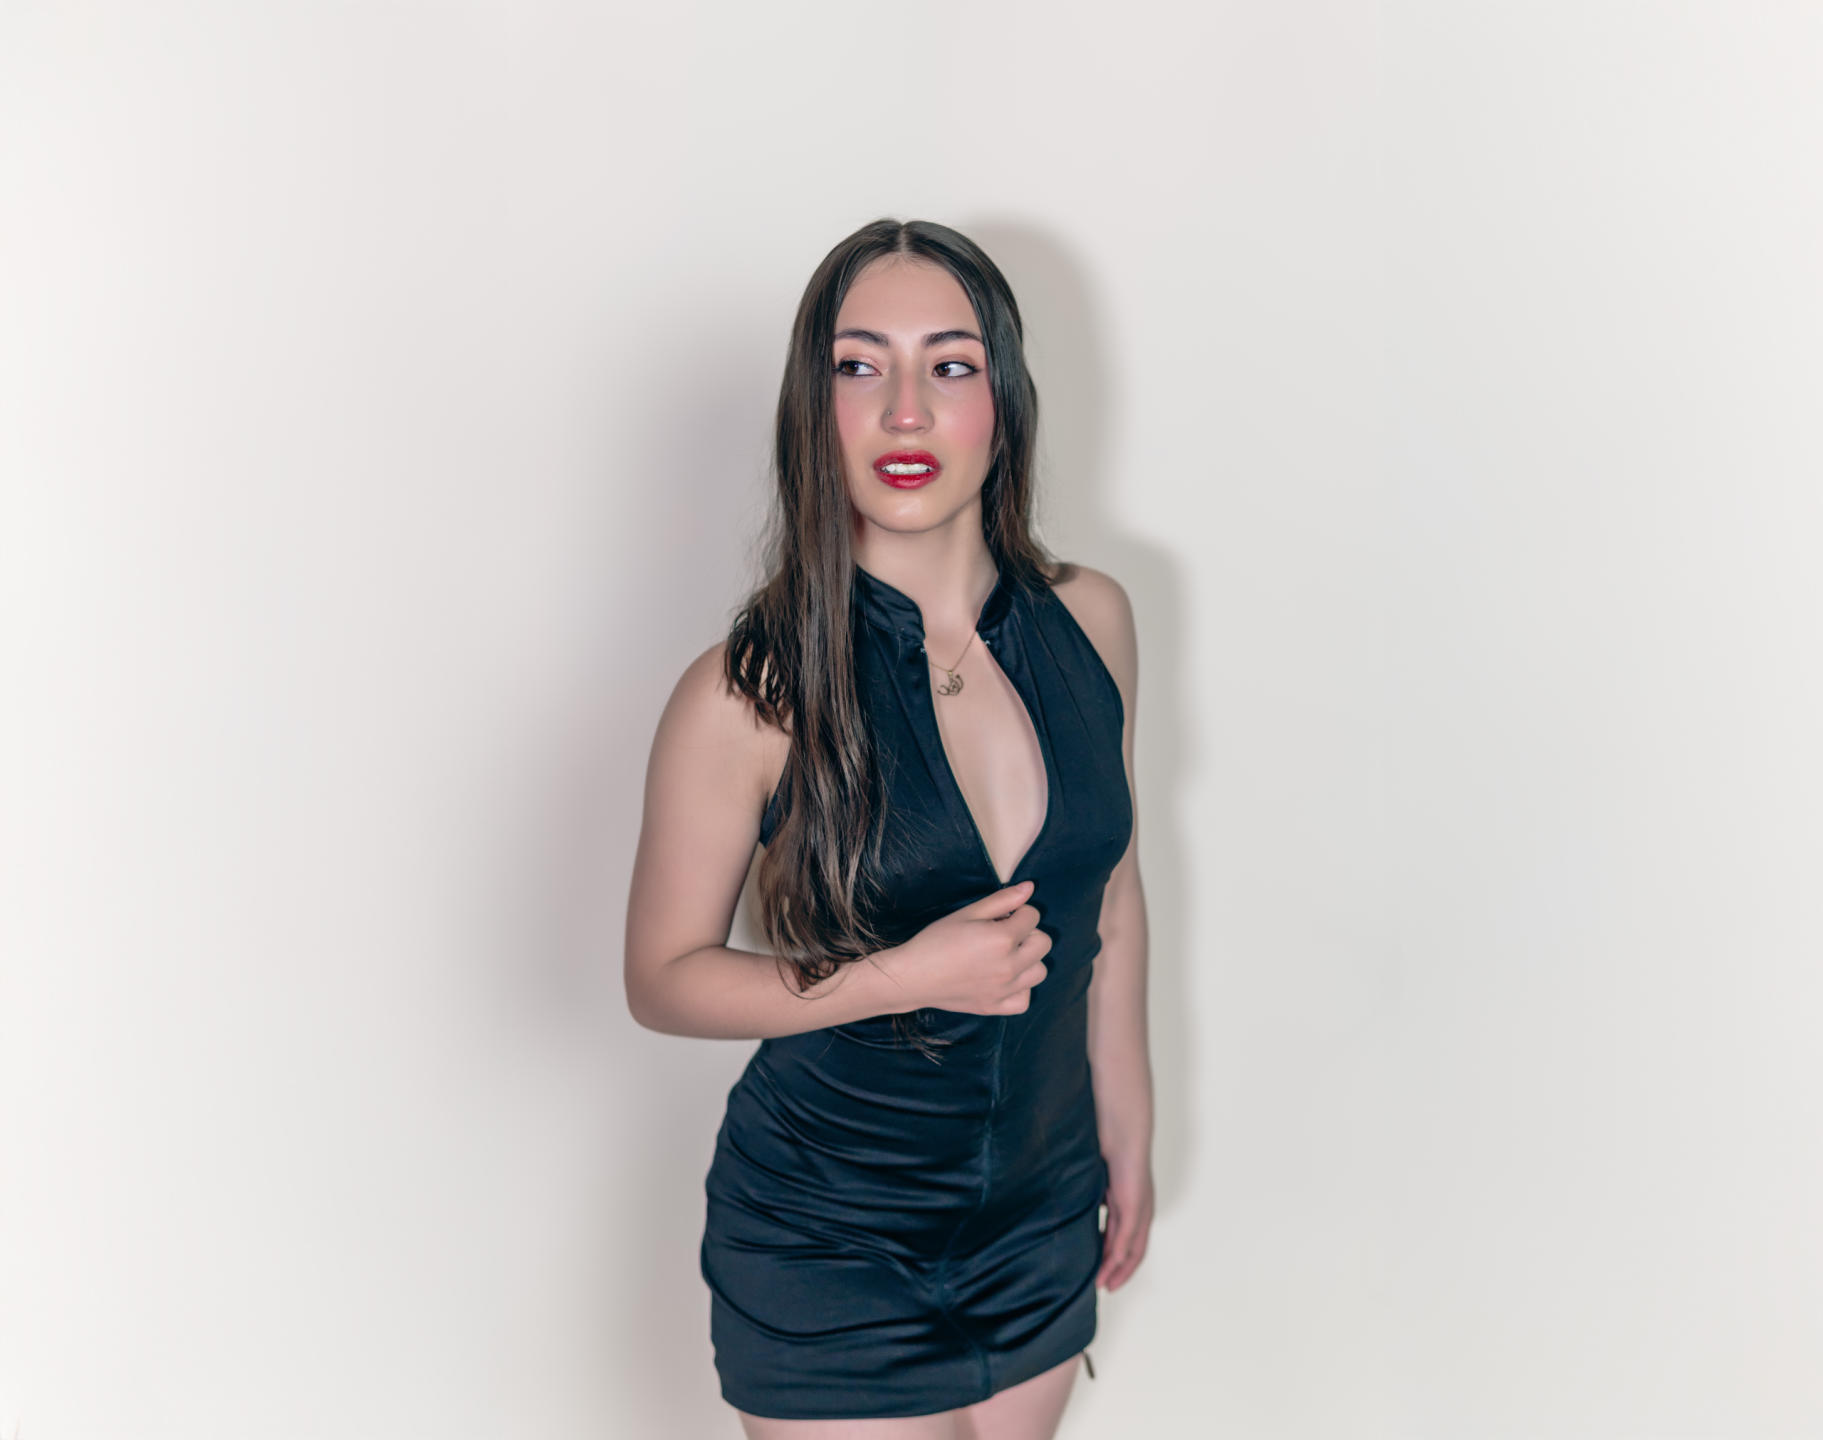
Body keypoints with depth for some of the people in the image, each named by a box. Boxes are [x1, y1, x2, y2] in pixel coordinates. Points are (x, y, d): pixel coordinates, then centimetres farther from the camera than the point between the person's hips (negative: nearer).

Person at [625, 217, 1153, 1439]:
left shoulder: (1090, 622, -6)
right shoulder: (748, 696, -20)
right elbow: (663, 980, -9)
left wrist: (1129, 1140, 12)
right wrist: (908, 976, -22)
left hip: (1041, 1223, 5)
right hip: (826, 1258, -4)